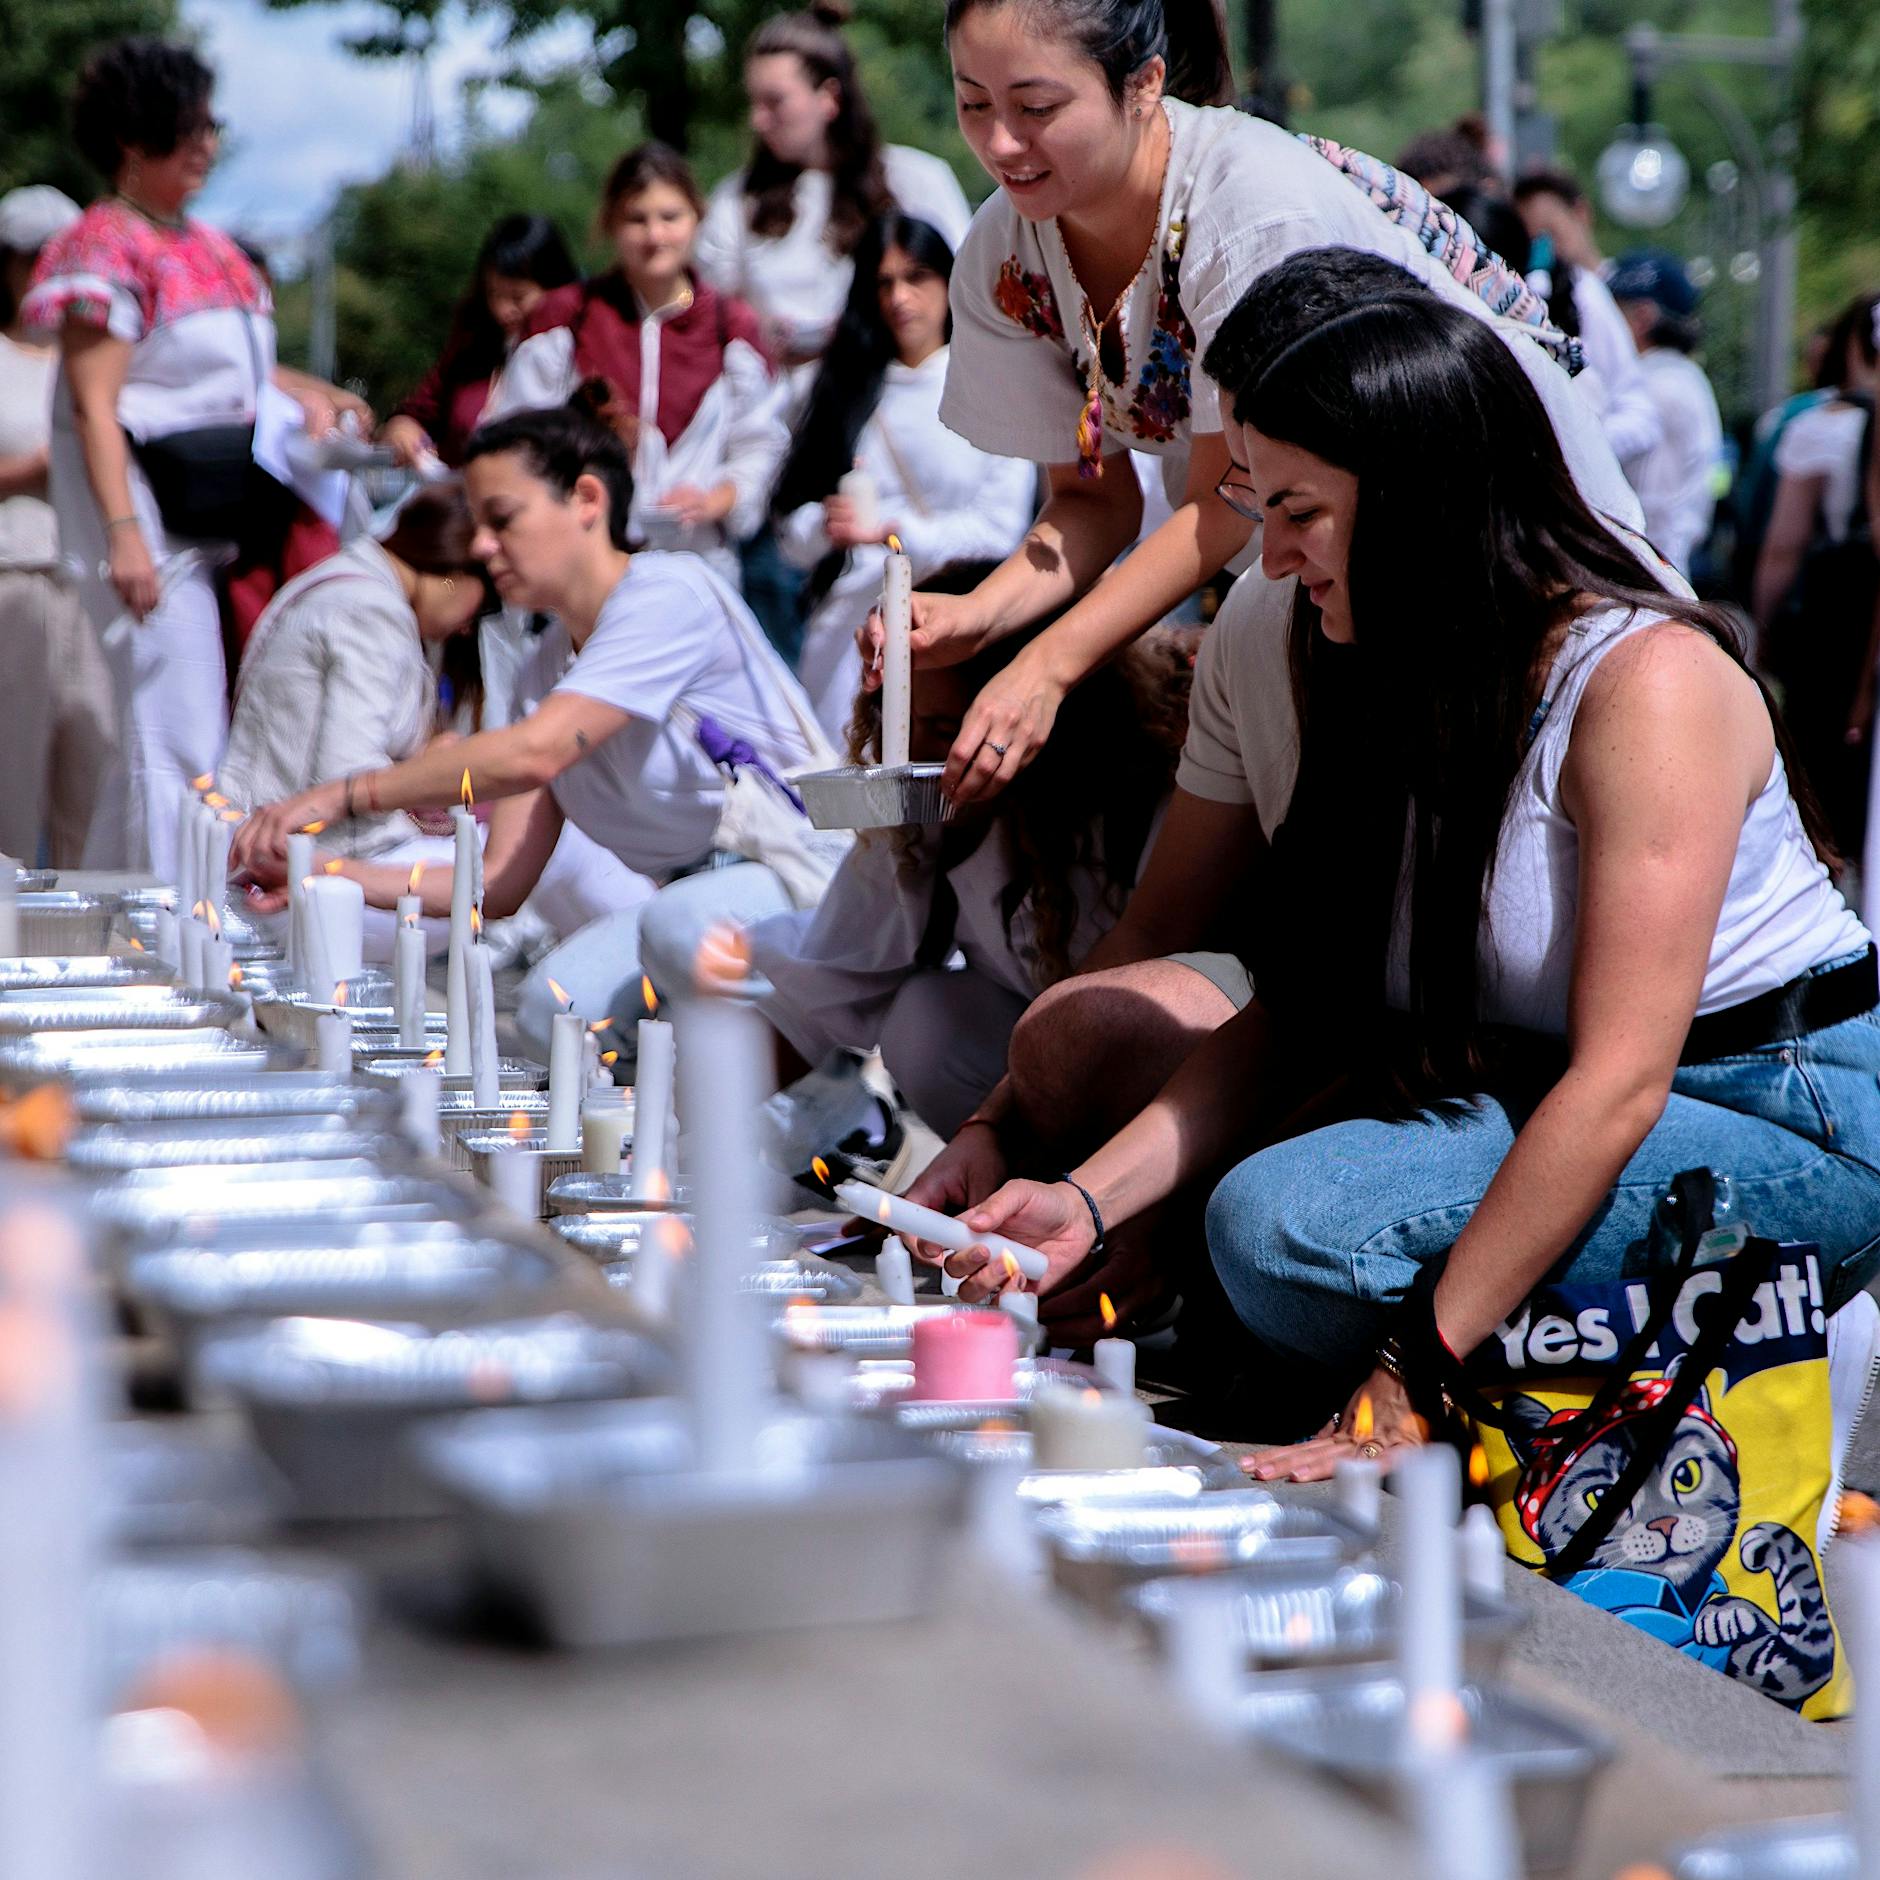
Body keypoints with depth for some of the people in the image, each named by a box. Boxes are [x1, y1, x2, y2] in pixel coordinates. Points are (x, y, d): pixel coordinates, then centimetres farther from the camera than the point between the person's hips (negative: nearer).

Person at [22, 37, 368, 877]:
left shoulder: (203, 243, 15)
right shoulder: (106, 247, -10)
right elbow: (94, 405, -17)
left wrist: (304, 392, 11)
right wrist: (123, 533, -25)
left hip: (216, 515, 9)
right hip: (149, 508, -9)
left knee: (153, 731, 13)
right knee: (180, 739, -12)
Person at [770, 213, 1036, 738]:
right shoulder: (847, 387, 14)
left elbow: (999, 530, -3)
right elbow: (793, 528, 11)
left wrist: (890, 531, -10)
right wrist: (828, 525, -10)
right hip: (849, 625, 3)